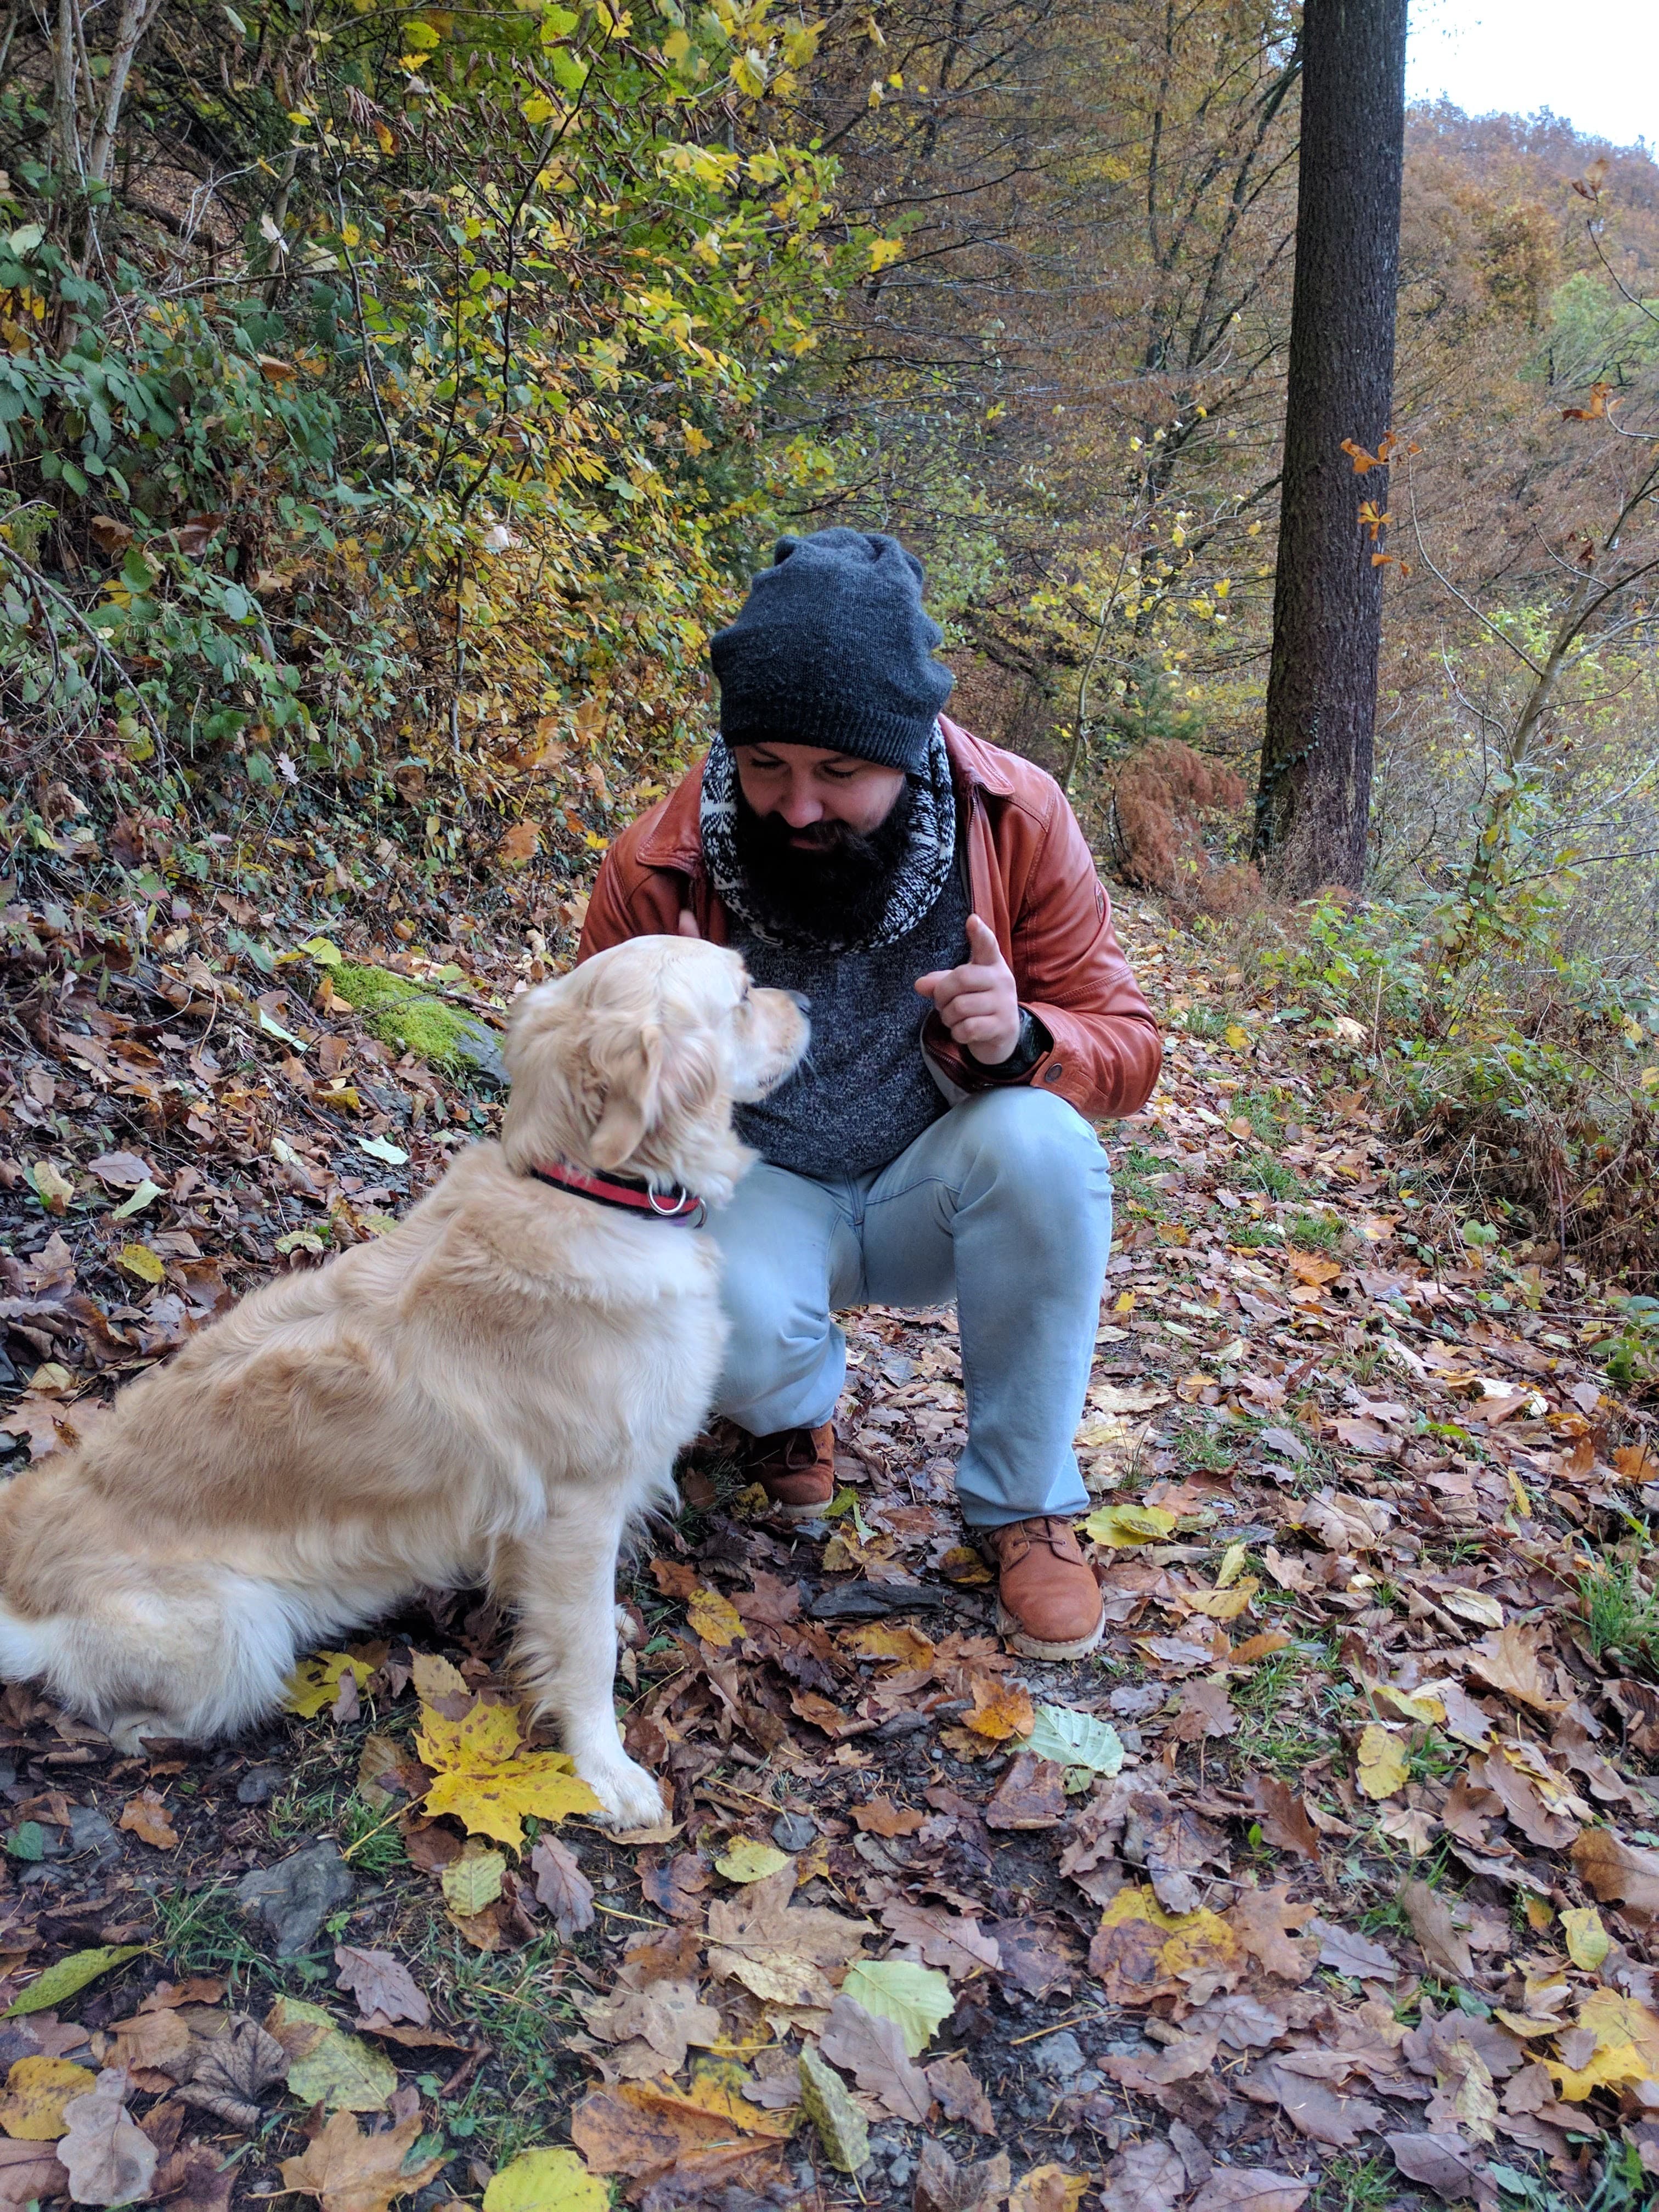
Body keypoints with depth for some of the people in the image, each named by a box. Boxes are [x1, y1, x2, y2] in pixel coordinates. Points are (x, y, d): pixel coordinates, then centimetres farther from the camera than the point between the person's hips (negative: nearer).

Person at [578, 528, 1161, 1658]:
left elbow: (1127, 1045, -9)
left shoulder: (1018, 819, -16)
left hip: (939, 1192, 1)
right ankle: (799, 1400, 9)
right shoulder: (658, 868, -17)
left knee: (1035, 1137, -33)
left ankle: (1026, 1502, -11)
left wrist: (1020, 1040, -34)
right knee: (736, 1332, -34)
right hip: (765, 1193, 0)